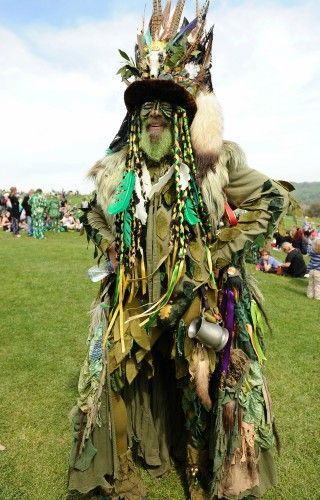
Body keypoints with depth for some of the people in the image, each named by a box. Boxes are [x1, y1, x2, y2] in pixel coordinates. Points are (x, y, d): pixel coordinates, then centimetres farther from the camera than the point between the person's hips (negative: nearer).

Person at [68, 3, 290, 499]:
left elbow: (270, 201, 1)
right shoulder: (116, 169, 2)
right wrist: (112, 252, 4)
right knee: (113, 377, 10)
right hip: (132, 298, 3)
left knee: (201, 389, 12)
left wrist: (222, 252, -7)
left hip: (199, 297, -2)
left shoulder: (215, 160, -6)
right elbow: (94, 215, 20)